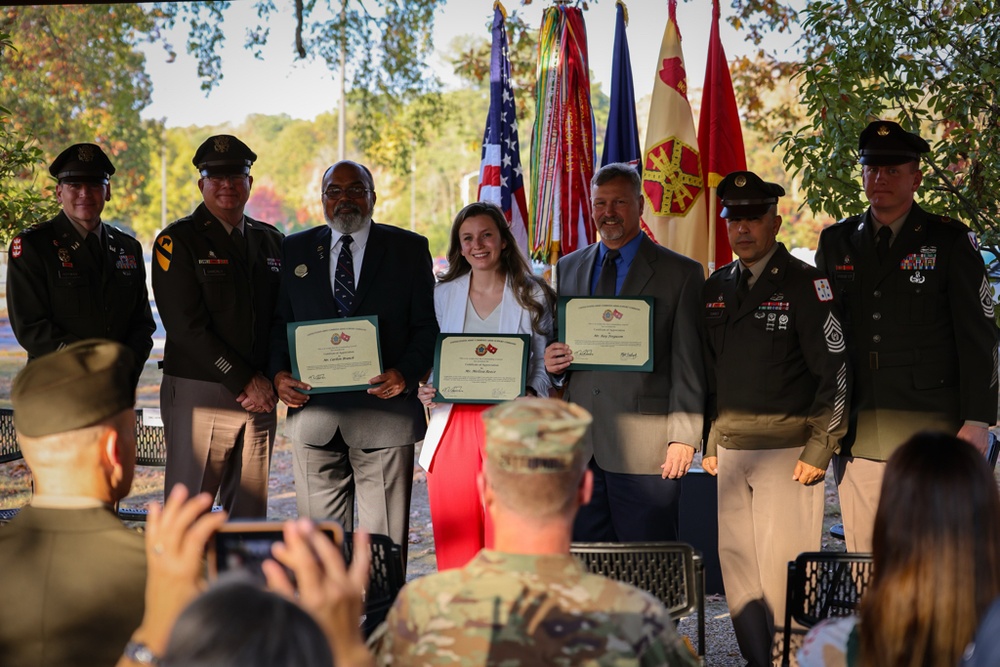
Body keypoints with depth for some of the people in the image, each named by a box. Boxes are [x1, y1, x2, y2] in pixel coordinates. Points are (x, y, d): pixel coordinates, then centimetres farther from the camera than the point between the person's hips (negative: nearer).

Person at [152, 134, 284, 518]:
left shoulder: (272, 241, 14)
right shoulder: (177, 241, -2)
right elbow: (187, 326, -10)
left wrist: (270, 381, -3)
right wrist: (243, 382, -12)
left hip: (260, 396, 5)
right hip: (198, 396, -5)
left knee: (250, 515, 7)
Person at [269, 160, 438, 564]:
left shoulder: (408, 249, 7)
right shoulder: (295, 250, 13)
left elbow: (427, 326, 3)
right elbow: (279, 322, 14)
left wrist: (405, 374, -14)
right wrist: (279, 372, -4)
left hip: (385, 410, -2)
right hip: (314, 414, 2)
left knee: (385, 538, 0)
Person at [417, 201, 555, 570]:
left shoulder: (533, 297, 6)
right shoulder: (443, 294, 13)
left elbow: (544, 363, 5)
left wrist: (531, 395, -14)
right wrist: (425, 391, -4)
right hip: (453, 426, 2)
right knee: (455, 539, 0)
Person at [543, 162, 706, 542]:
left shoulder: (680, 274, 1)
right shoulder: (568, 267, 16)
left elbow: (689, 364, -2)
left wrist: (684, 436, -10)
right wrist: (551, 362, -2)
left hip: (644, 447, -4)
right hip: (580, 441, 4)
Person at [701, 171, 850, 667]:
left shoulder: (805, 283, -5)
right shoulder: (716, 288, 13)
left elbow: (836, 371, -8)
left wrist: (819, 451, -12)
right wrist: (710, 444, 13)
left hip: (788, 452, -5)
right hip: (729, 452, 6)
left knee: (783, 572, -6)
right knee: (738, 569, 7)